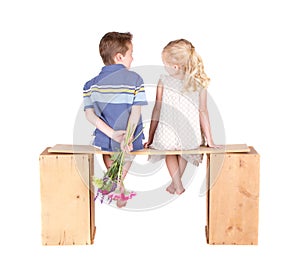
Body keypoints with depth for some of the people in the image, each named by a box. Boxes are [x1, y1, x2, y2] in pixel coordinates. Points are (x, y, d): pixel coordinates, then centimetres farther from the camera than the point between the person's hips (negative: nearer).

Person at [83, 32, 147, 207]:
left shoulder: (92, 84, -1)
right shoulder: (135, 79, -9)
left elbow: (89, 114, -9)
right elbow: (136, 111, -16)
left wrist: (112, 134, -15)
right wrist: (127, 137, -20)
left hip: (105, 140, 2)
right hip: (130, 142, -2)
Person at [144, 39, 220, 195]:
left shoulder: (163, 81, -10)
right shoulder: (200, 84, -6)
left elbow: (157, 111, -3)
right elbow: (203, 112, -3)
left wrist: (150, 138, 7)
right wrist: (209, 140, 7)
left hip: (167, 138, -1)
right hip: (192, 140, 1)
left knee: (168, 147, 35)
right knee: (183, 147, 37)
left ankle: (177, 185, 31)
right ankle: (176, 182, 40)